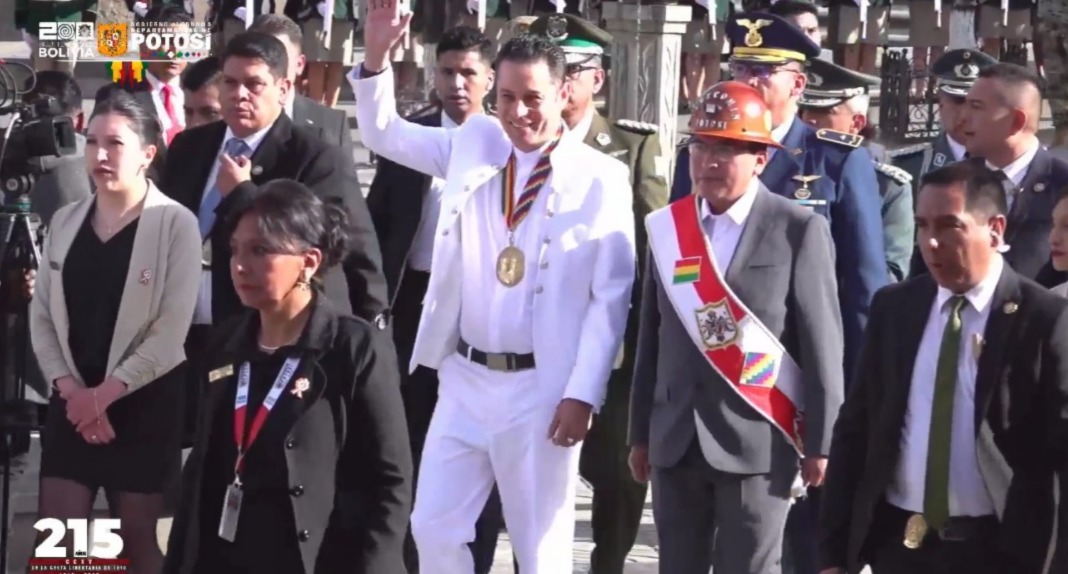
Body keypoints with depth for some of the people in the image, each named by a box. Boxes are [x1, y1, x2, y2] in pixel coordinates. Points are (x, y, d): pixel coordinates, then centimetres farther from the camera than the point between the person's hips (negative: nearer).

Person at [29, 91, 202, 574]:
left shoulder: (175, 223, -8)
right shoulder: (66, 220, 7)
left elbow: (172, 330, -13)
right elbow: (41, 315, 6)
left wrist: (106, 392, -14)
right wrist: (72, 389, -8)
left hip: (143, 403, -4)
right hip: (72, 401, 4)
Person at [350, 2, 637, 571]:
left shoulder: (602, 179, -9)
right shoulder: (474, 145, 5)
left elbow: (611, 298, -9)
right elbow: (383, 132, 13)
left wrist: (582, 395, -13)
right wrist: (377, 57, -5)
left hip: (542, 388, -4)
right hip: (465, 378, 4)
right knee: (434, 528, 6)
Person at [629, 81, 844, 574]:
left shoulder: (799, 230, -6)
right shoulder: (667, 227, 8)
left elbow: (822, 343, -6)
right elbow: (652, 335, 12)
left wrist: (820, 442, -7)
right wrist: (641, 433, 12)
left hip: (757, 440, -4)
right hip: (676, 440, 5)